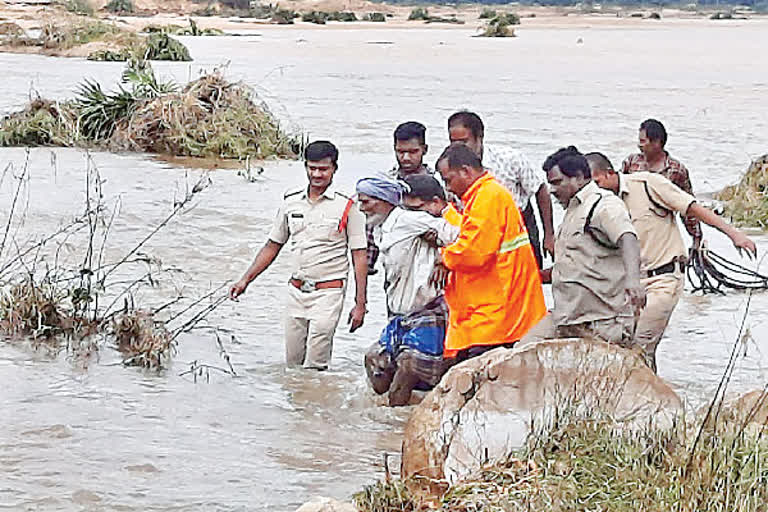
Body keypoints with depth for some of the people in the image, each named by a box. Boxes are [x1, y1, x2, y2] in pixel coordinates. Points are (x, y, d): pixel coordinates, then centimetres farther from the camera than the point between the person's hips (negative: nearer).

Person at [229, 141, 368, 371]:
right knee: (292, 363, 8)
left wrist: (360, 304, -9)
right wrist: (245, 280, 11)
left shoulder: (346, 207, -5)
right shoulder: (291, 202, 9)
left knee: (314, 367, -12)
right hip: (296, 290, 5)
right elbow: (272, 246, 18)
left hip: (329, 292, -5)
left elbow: (359, 257, -4)